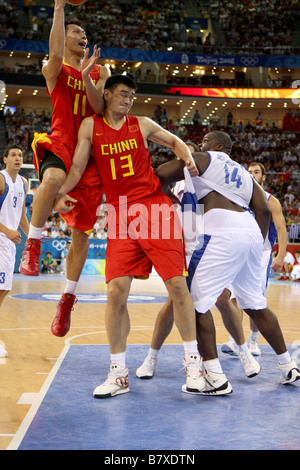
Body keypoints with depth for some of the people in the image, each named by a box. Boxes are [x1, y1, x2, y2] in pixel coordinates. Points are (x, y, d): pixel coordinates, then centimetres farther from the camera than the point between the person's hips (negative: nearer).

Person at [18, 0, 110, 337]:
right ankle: (33, 244, -21)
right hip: (59, 145, -4)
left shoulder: (100, 72, 17)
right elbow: (56, 55, -18)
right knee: (53, 179, -42)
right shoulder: (54, 69, 7)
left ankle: (68, 298, 17)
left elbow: (100, 107, 0)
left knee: (82, 230, 3)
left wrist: (86, 76, -16)